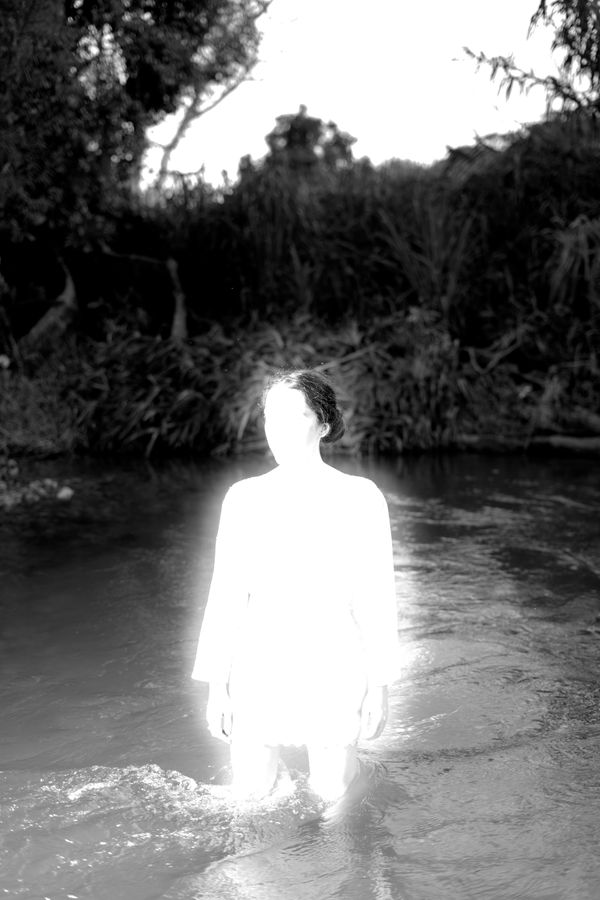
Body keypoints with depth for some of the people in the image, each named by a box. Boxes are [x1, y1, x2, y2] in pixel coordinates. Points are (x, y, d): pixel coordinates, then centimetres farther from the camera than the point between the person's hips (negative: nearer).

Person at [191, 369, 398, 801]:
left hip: (331, 666, -1)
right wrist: (216, 684, 2)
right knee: (252, 790, 11)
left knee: (330, 790, 10)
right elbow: (226, 595, 1)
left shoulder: (360, 497, -9)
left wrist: (380, 686, -3)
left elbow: (377, 599, -4)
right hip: (261, 665, 2)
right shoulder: (244, 497, -4)